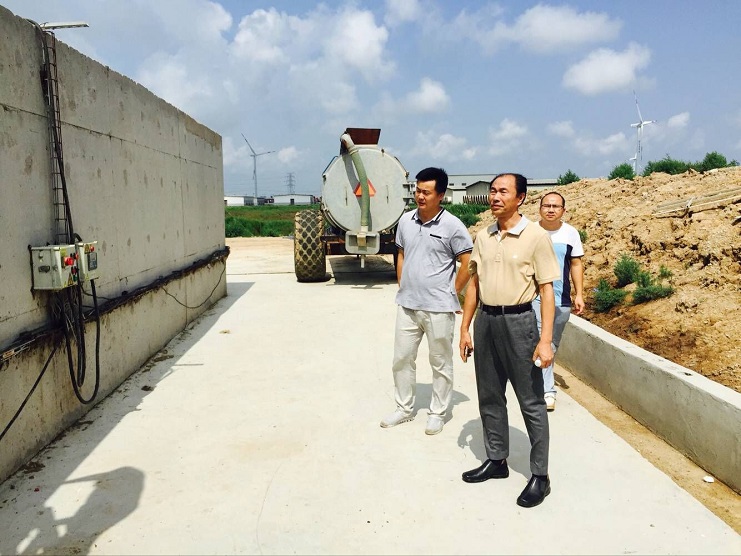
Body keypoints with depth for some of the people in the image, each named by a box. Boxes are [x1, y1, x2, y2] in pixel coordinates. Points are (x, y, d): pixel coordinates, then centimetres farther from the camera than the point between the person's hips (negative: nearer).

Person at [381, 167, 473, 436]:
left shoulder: (452, 225, -12)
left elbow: (469, 262, -8)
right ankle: (404, 408, 31)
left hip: (439, 308, -5)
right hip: (407, 305, 5)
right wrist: (402, 287, 10)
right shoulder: (405, 220, 3)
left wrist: (452, 292, -5)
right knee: (401, 359, 14)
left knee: (440, 363, 9)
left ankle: (438, 413, 25)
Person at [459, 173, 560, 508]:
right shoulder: (482, 237, 7)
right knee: (489, 397, 14)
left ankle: (540, 475, 16)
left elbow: (546, 290, -8)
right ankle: (496, 461, 31)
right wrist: (465, 329, 10)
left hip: (518, 321, -5)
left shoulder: (536, 237, -8)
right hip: (485, 321, 6)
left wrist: (546, 340, -14)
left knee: (531, 402, 3)